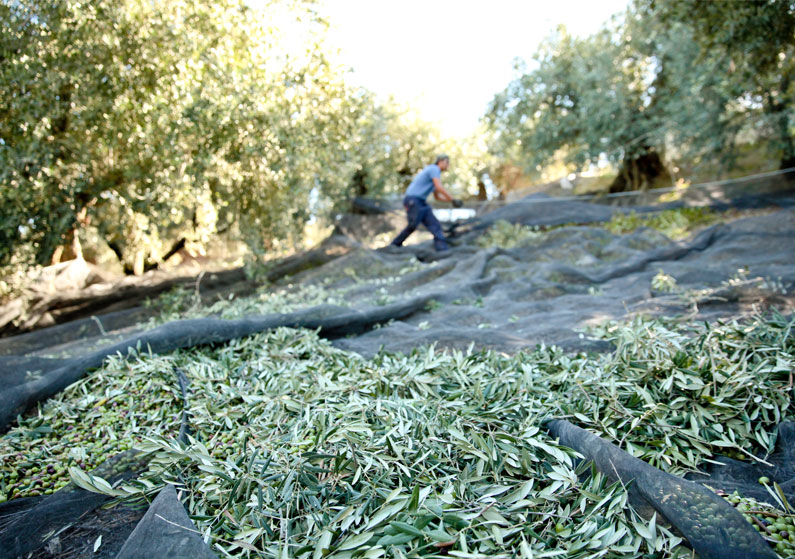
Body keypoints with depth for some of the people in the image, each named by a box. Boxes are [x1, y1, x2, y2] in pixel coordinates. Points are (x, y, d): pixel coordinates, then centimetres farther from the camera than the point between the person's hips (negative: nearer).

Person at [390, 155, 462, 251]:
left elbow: (437, 196, 26)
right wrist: (453, 200, -16)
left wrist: (451, 200, 15)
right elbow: (439, 188, -20)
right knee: (413, 225, -12)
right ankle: (396, 244, 5)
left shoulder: (435, 175, 23)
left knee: (434, 224, -4)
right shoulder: (434, 169, -8)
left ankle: (441, 245, -14)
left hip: (421, 203, 10)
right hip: (413, 200, -10)